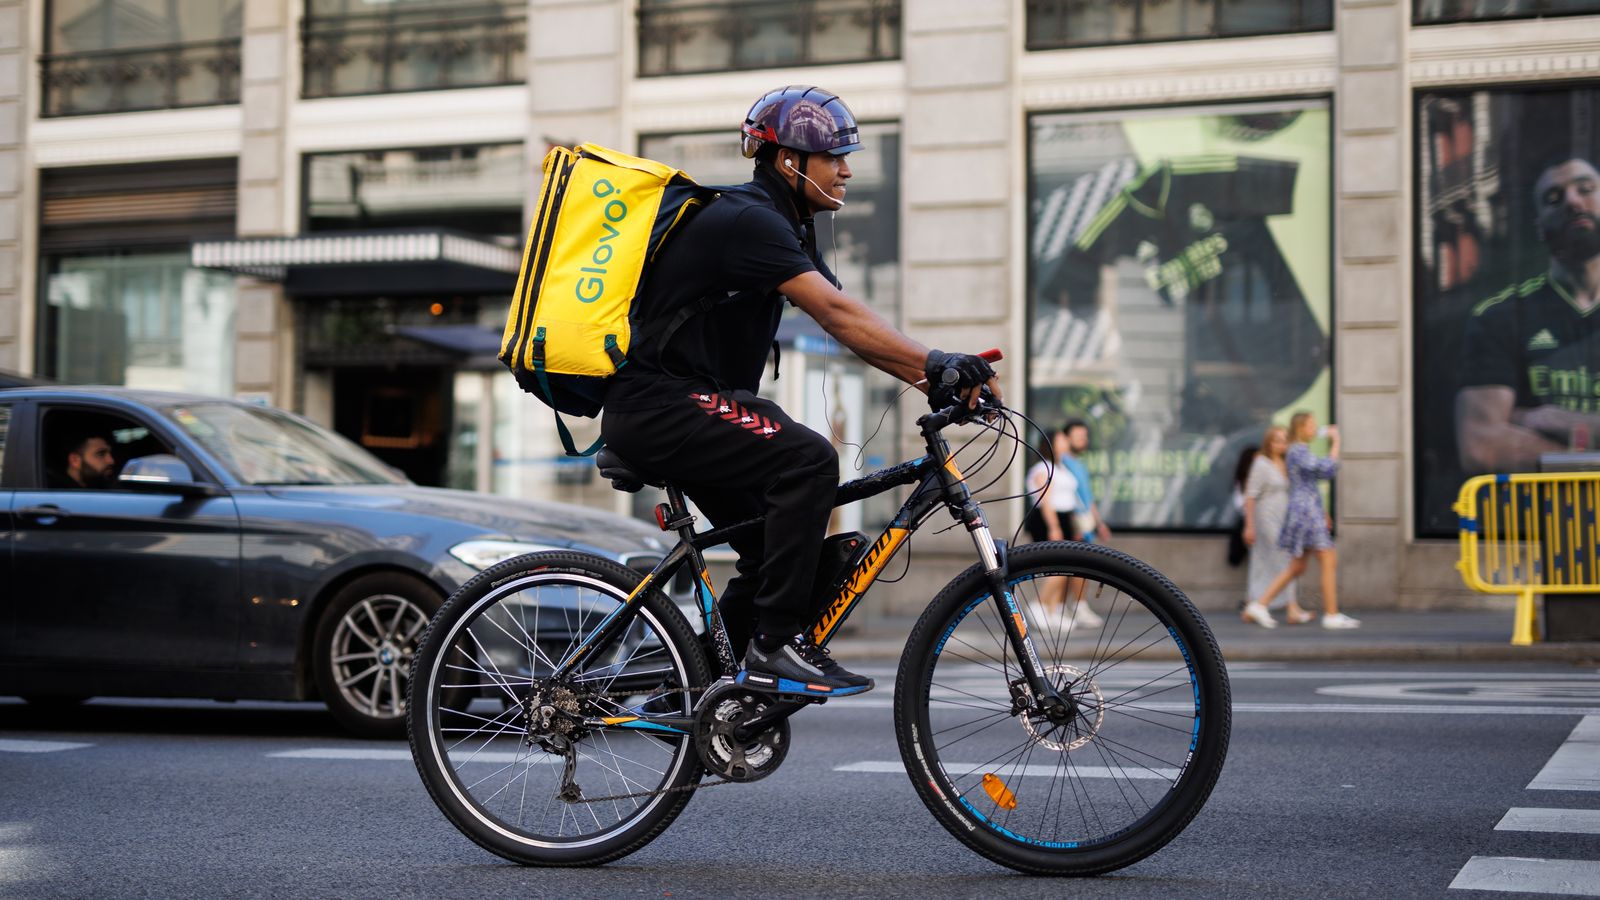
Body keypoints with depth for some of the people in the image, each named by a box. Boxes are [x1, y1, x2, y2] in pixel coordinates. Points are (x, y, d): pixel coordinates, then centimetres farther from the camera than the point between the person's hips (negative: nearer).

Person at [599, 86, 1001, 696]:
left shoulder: (782, 227, 15)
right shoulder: (747, 220, -17)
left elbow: (853, 326, 7)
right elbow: (838, 315, -28)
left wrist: (936, 381, -6)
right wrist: (938, 365, -34)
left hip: (688, 404, 11)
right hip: (658, 407, -11)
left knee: (778, 547, 10)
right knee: (808, 459, -26)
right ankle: (777, 643, -20)